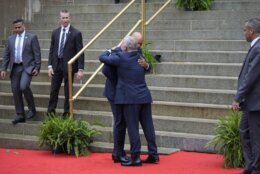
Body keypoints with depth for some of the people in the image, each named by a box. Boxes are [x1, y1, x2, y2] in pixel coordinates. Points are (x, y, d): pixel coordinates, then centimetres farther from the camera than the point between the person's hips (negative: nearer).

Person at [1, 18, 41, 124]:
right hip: (15, 68, 5)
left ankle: (32, 109, -2)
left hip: (27, 67, -5)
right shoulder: (10, 39, 12)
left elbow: (37, 53, -3)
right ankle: (20, 115, 13)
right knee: (15, 91, 3)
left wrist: (37, 68, -8)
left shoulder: (32, 37, -1)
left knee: (24, 86, -24)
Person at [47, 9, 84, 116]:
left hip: (69, 65, -4)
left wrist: (80, 69, -12)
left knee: (68, 91, 3)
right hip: (56, 65, 4)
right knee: (53, 90, 6)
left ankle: (66, 115, 12)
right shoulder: (55, 33, 8)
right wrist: (50, 66, 0)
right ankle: (50, 114, 13)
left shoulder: (76, 33, -5)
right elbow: (51, 50, 10)